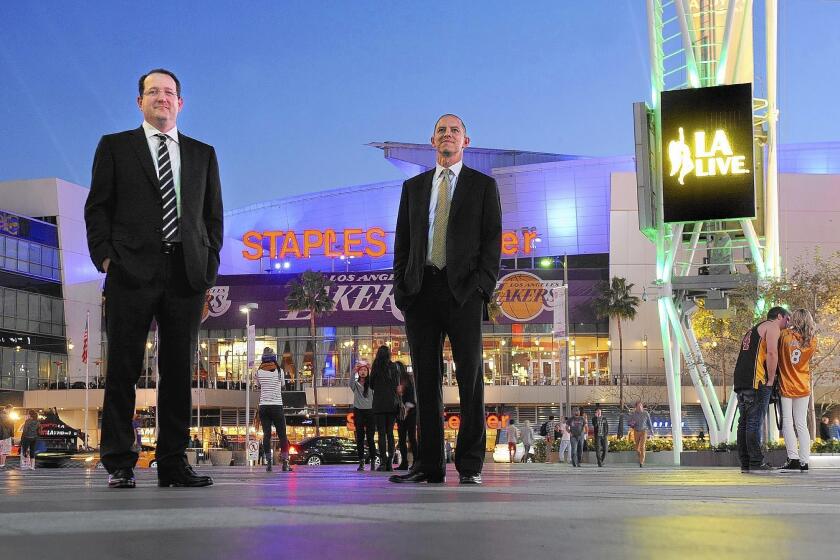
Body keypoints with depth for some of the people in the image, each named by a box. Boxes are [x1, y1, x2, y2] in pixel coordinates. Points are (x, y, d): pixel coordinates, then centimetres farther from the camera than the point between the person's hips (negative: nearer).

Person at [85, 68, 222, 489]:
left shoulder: (202, 154, 19)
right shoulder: (115, 147, 12)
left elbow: (213, 215, 17)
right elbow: (97, 208, 7)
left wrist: (209, 264, 5)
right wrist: (105, 257, -6)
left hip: (187, 276, 2)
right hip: (132, 273, -2)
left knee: (179, 371, 3)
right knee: (123, 370, -2)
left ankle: (172, 463, 8)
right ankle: (119, 465, 3)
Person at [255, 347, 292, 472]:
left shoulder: (259, 372, 1)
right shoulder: (279, 371, -2)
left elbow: (258, 386, 13)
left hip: (263, 406, 2)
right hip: (277, 406, -2)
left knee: (266, 434, 4)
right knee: (282, 435, 3)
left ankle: (268, 462, 0)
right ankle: (285, 463, 0)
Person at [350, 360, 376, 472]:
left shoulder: (371, 384, 9)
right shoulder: (355, 384, 7)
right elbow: (350, 382, -15)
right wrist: (354, 372, -29)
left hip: (370, 411, -1)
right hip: (358, 411, 1)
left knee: (370, 437, -4)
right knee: (359, 438, -1)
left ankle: (373, 461, 1)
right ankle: (361, 462, 1)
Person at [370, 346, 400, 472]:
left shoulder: (376, 367, -3)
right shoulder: (394, 367, 2)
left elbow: (372, 385, 4)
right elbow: (397, 385, 6)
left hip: (379, 403, -2)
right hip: (392, 403, 2)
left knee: (381, 433, -2)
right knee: (390, 433, 7)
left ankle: (383, 462, -8)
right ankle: (390, 462, 2)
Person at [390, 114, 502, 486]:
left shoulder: (483, 186, 9)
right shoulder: (413, 187, 18)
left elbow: (493, 240, 3)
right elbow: (402, 241, 15)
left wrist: (483, 286, -10)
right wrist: (400, 287, 3)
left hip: (463, 291, -3)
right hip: (421, 291, 3)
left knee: (470, 378, -3)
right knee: (426, 380, 3)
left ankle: (470, 465, 2)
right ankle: (430, 465, 7)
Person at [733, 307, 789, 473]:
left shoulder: (753, 331, 29)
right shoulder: (772, 326, 2)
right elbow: (771, 352, -13)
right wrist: (771, 381, -10)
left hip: (740, 381, 8)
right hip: (756, 382, -8)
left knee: (744, 423, 7)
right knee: (755, 422, -9)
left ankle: (745, 463, 9)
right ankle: (756, 463, -10)